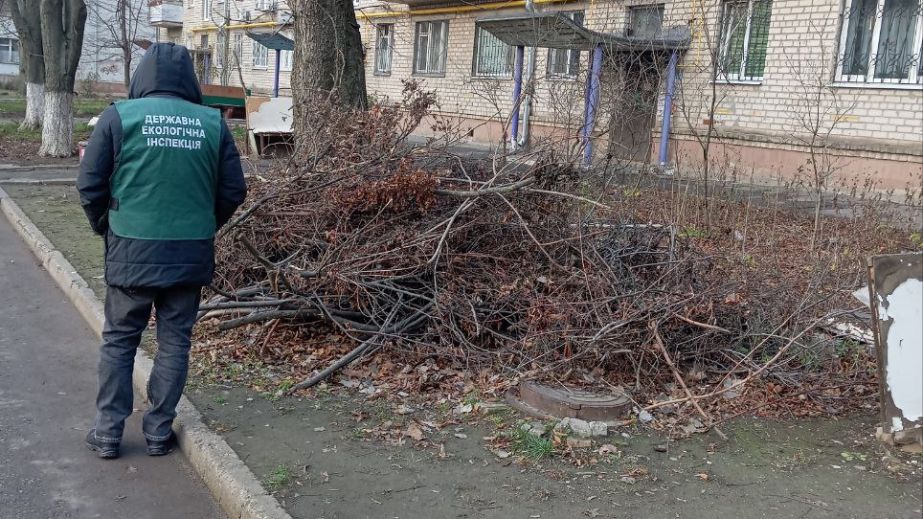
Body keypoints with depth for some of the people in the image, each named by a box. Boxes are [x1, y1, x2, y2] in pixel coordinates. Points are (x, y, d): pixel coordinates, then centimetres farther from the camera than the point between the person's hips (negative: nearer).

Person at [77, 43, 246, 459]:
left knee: (118, 340, 13)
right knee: (175, 342, 13)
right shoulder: (213, 123, 1)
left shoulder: (120, 116, -5)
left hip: (131, 252, -1)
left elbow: (90, 184, -3)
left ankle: (108, 432, 18)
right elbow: (233, 191, 3)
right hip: (191, 254, 1)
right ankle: (159, 432, 20)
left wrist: (104, 226, 15)